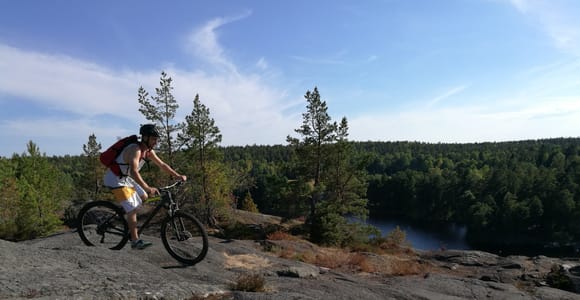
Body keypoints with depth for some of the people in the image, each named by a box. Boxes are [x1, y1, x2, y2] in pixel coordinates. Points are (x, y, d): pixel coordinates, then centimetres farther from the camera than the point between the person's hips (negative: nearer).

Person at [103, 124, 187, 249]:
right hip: (115, 179, -9)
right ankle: (135, 241, -7)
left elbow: (162, 165, 9)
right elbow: (134, 172, -40)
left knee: (144, 198, 13)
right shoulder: (135, 149, -28)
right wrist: (147, 188, -49)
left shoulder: (149, 151, 0)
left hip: (126, 178, 9)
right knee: (132, 209, -13)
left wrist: (178, 176, 1)